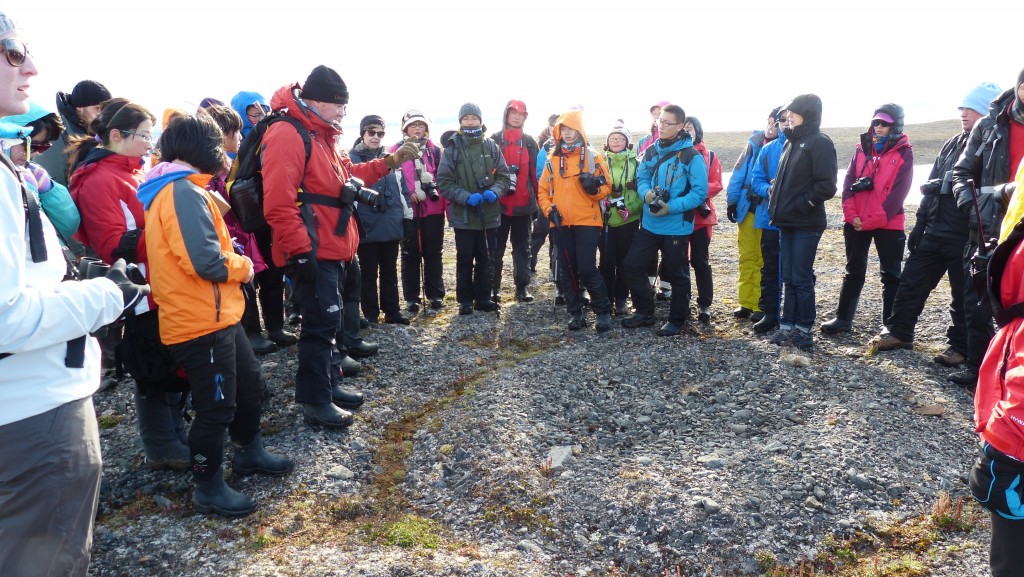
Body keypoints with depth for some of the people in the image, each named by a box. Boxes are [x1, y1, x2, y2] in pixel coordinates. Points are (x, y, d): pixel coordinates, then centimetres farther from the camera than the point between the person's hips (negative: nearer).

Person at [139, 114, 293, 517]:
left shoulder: (180, 189, 14)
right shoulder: (184, 193, -19)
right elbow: (207, 262, -26)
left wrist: (235, 263, 3)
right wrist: (244, 267, -9)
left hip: (217, 315, 10)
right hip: (200, 321, -10)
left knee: (249, 384, 22)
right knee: (216, 407, 3)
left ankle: (249, 452, 40)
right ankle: (208, 488, 20)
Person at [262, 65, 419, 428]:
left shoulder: (322, 134, 16)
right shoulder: (287, 134, -17)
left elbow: (348, 174, 27)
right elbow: (278, 204, -24)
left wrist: (389, 162, 18)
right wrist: (301, 251, -23)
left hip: (333, 249, 10)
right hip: (313, 253, -10)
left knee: (328, 320, 18)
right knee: (322, 322, -4)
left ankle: (329, 385, 32)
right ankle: (315, 402, 9)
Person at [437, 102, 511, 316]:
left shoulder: (492, 147, 4)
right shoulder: (452, 148, -3)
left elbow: (503, 176, 7)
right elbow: (444, 181, -6)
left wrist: (494, 191, -14)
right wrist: (465, 197, -20)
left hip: (489, 214, 2)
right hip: (463, 215, -2)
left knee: (486, 259, 10)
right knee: (465, 260, 7)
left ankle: (483, 298, 24)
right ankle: (465, 300, 19)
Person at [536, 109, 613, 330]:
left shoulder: (593, 157, 0)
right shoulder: (552, 159, 10)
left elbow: (607, 186, 1)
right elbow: (543, 190, 12)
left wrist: (594, 188, -20)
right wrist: (549, 209, -4)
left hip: (587, 222, -4)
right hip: (560, 224, 4)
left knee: (587, 269, -9)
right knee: (567, 271, 7)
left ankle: (603, 312, 6)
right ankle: (576, 313, 19)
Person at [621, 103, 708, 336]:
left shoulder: (691, 156, -11)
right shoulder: (651, 151, 7)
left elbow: (700, 193, -14)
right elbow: (641, 179, 9)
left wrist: (670, 207, -22)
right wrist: (647, 194, -15)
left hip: (677, 226, -6)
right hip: (649, 223, 6)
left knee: (677, 274, 6)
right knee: (633, 265, 7)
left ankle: (678, 320, 22)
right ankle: (644, 311, 25)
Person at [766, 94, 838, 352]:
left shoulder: (820, 143, -10)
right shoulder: (792, 141, 15)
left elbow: (826, 186, -18)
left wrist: (801, 204, -14)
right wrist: (776, 203, 8)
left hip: (806, 224, -8)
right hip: (787, 222, 8)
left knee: (801, 278, -2)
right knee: (789, 277, 11)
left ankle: (803, 331, 9)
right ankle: (788, 326, 18)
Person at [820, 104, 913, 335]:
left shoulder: (904, 153, -3)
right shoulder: (862, 148, 10)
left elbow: (898, 192, -11)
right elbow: (848, 183, 3)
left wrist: (872, 221, -16)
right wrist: (852, 215, -9)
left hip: (888, 225, -4)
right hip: (856, 223, 4)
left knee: (891, 275, 5)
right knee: (854, 272, 14)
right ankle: (843, 318, 23)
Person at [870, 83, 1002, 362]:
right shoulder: (952, 144, 14)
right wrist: (919, 226, 15)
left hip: (965, 236, -7)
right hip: (934, 232, 7)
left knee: (963, 295, 4)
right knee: (911, 282, 11)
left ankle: (960, 347, 17)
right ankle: (899, 332, 23)